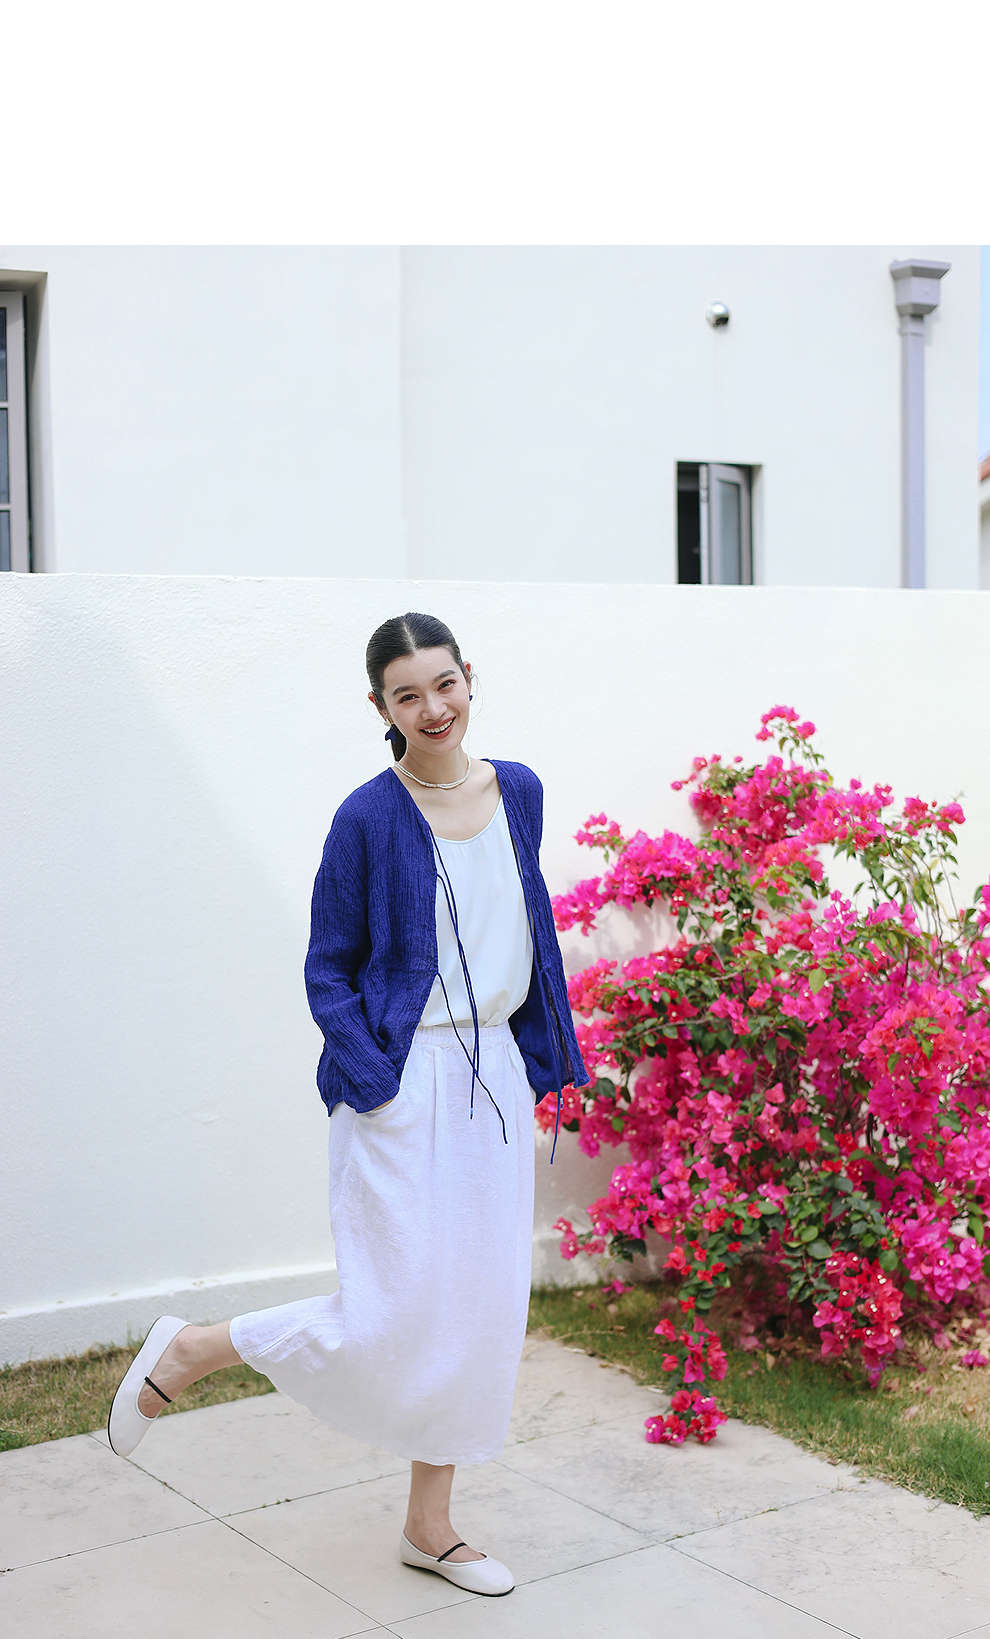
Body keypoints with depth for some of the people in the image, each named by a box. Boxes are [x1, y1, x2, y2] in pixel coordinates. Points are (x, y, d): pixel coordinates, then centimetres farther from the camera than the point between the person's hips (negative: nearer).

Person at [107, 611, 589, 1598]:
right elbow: (327, 969, -7)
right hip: (404, 1083, -6)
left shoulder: (518, 792, 5)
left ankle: (430, 1528, 27)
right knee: (392, 1318, -6)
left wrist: (545, 1056, 12)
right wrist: (375, 1083, -16)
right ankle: (187, 1353, 17)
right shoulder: (369, 817, -11)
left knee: (479, 1306, 11)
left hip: (494, 1078, 6)